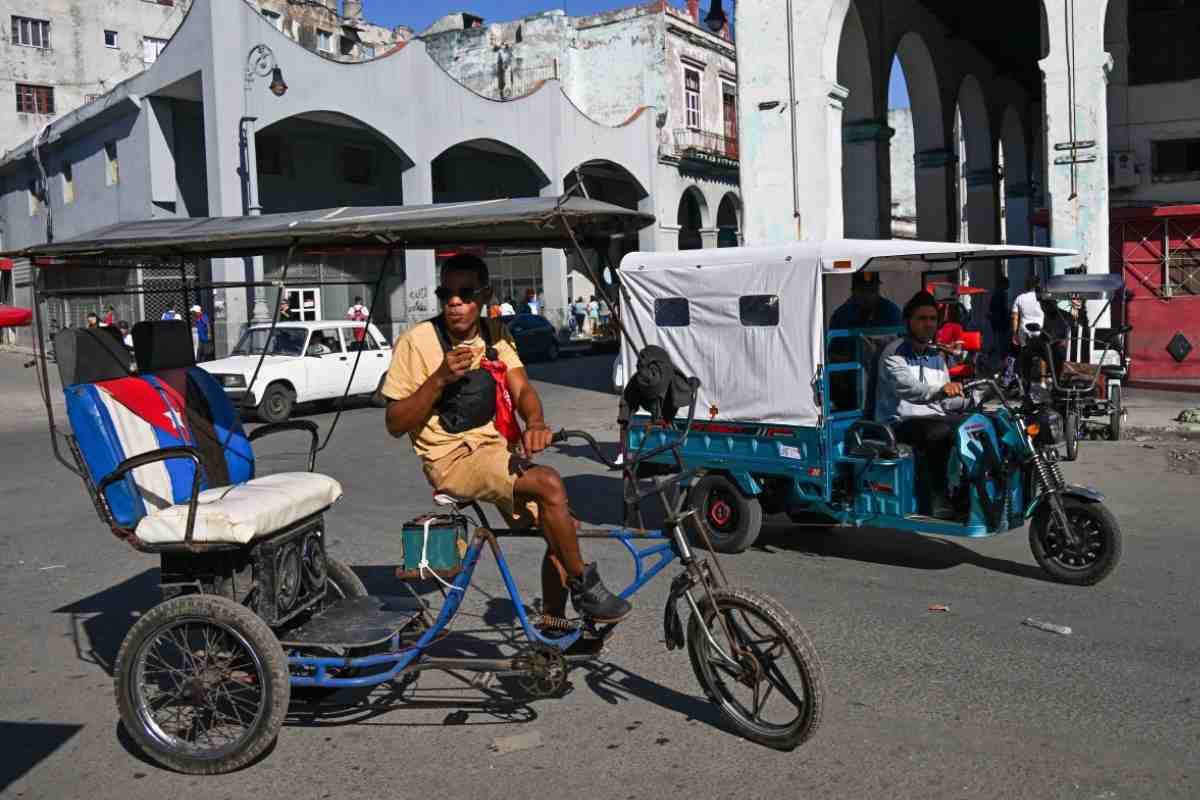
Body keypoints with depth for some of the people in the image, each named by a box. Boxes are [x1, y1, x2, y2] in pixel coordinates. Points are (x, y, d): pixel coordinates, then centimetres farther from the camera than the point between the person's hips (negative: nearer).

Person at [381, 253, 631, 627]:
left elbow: (522, 388, -5)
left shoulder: (495, 336, 9)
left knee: (562, 528, -4)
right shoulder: (417, 341, -9)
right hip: (451, 459, -6)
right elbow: (395, 424, -10)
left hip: (496, 449, 6)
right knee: (549, 484, -27)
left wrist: (535, 421, -28)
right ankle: (584, 586, -9)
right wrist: (440, 378, -23)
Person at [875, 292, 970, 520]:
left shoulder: (936, 356, 20)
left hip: (936, 417, 7)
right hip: (902, 422, -7)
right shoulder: (894, 353, -5)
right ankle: (939, 497, -28)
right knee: (940, 433, -36)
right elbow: (907, 388, -25)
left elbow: (946, 400, 18)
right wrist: (940, 390, -42)